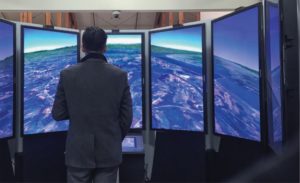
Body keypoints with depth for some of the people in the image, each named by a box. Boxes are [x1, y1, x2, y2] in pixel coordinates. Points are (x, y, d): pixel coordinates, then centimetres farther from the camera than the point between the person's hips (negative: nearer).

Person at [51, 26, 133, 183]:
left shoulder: (67, 74, -8)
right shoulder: (120, 75, -7)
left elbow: (57, 114, -2)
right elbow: (126, 117, -3)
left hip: (78, 152, 0)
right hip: (109, 152, 0)